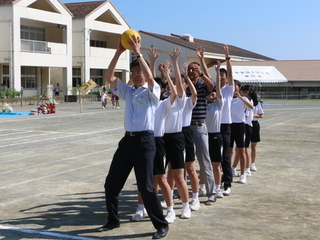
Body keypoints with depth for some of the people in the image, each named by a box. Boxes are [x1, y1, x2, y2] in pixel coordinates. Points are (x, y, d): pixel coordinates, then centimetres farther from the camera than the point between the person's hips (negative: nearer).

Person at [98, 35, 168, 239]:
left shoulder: (152, 92, -2)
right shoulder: (127, 91, 14)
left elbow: (150, 78, -24)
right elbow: (109, 77, 4)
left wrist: (138, 53, -20)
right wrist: (118, 52, -4)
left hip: (145, 141, -6)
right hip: (127, 140, 7)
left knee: (146, 187, -7)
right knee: (111, 183, 10)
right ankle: (113, 220, 27)